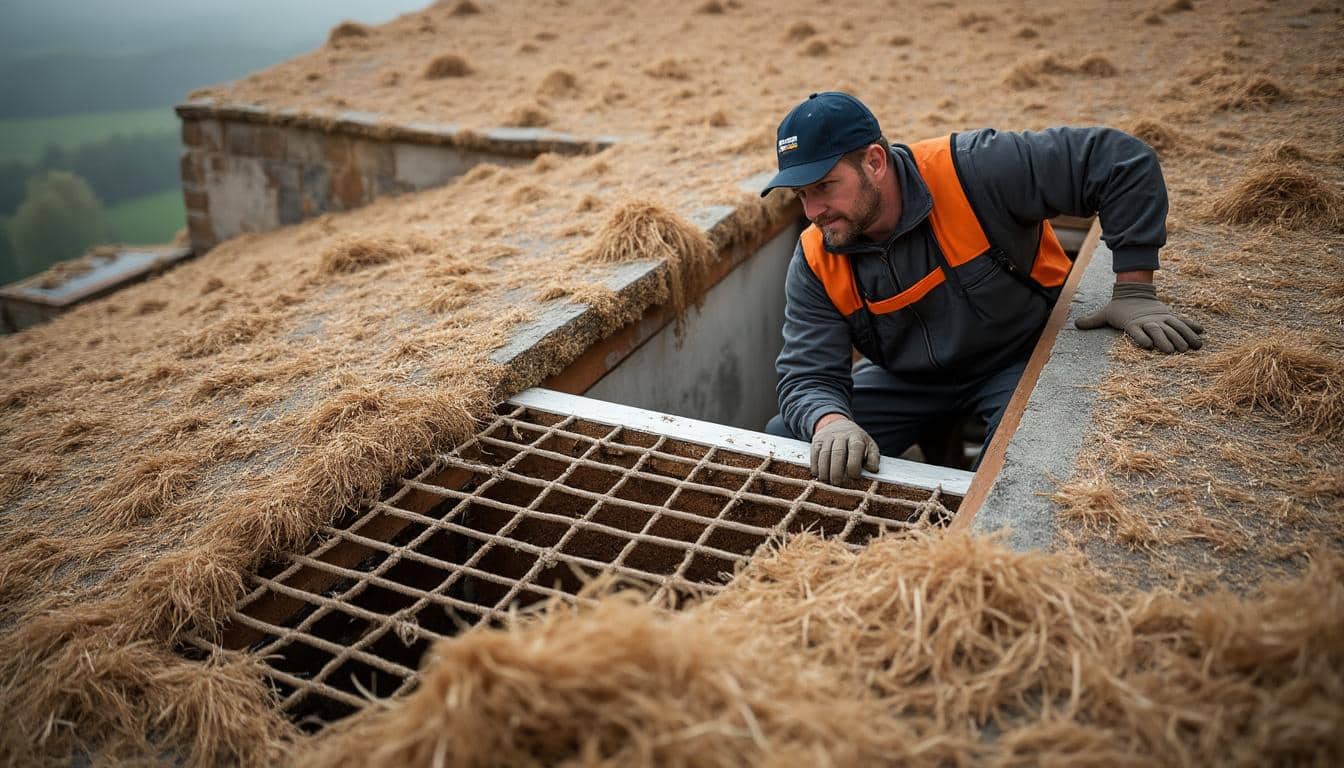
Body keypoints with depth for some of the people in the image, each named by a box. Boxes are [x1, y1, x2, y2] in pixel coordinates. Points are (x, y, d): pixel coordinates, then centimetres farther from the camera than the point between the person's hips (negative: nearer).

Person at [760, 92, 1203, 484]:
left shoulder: (969, 171, -29)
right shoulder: (816, 264, -16)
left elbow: (1123, 160, -24)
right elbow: (807, 377, -18)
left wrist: (1133, 292, -23)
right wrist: (831, 422, -43)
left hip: (1022, 355, -3)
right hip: (906, 379, 4)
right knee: (781, 442, -7)